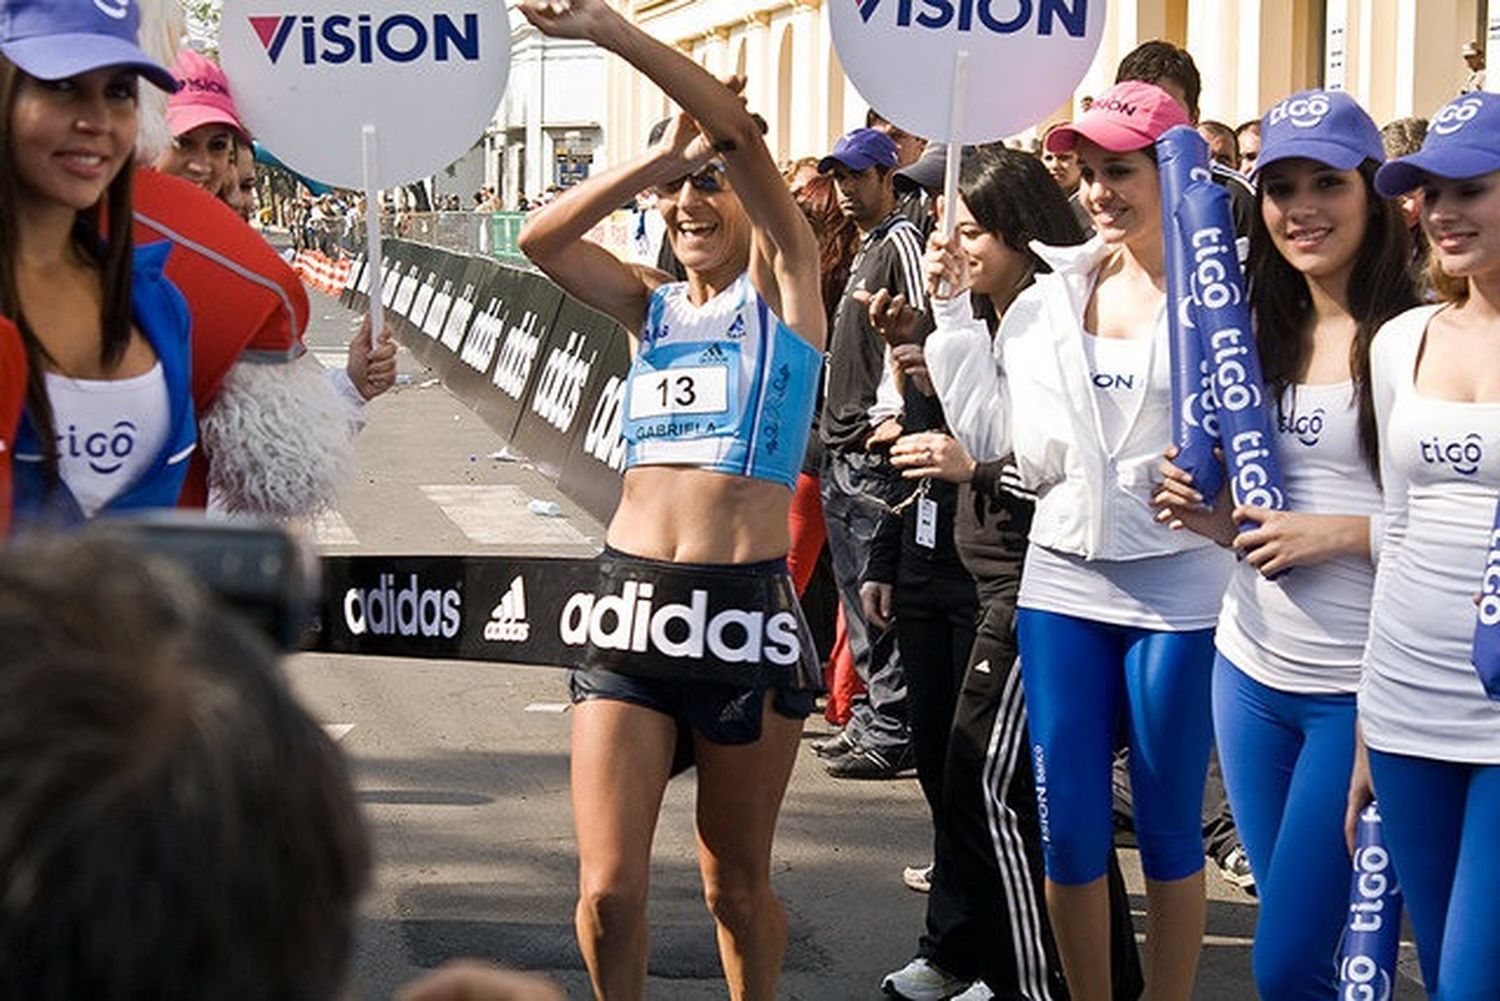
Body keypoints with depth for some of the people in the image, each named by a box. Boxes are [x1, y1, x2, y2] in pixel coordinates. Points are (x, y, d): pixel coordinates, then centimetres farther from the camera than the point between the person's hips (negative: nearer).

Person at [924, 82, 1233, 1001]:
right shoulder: (1052, 297, 8)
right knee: (1069, 833, 8)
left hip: (1178, 589, -4)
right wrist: (952, 311, 5)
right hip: (1063, 582, 4)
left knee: (1169, 829, 8)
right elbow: (992, 432, 8)